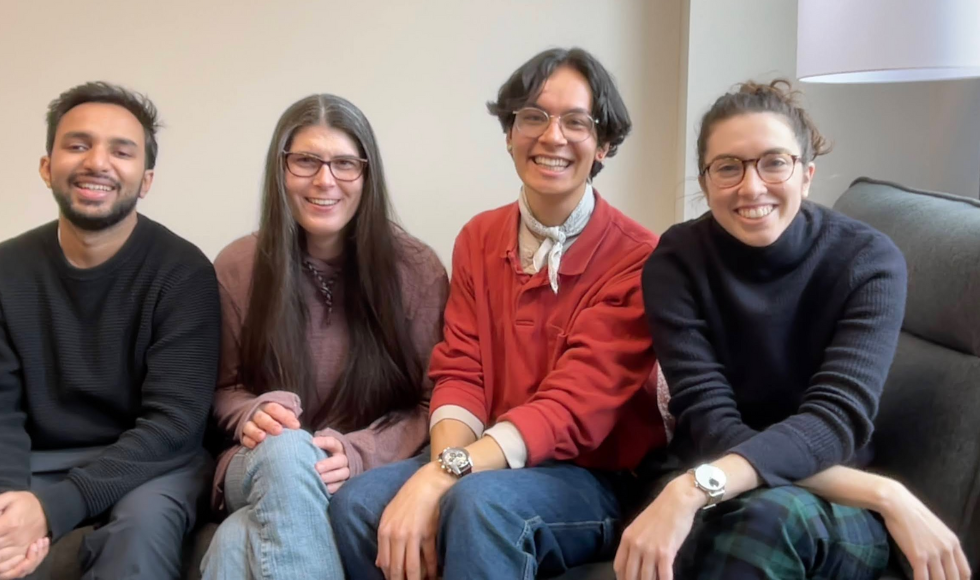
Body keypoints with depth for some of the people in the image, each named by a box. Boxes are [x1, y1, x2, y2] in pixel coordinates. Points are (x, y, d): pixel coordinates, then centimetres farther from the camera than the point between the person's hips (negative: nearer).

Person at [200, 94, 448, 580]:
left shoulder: (415, 268, -2)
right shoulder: (237, 267, 3)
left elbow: (434, 403, -1)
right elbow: (224, 389, 12)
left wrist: (360, 453, -18)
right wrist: (252, 415, -13)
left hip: (368, 474, -3)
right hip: (264, 468, 3)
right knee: (286, 449, -36)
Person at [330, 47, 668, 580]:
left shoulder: (636, 258, -11)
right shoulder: (478, 239, 7)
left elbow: (573, 407, -19)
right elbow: (459, 375, 1)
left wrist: (442, 477, -30)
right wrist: (440, 474, -20)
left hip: (595, 480, -5)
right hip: (484, 467, 5)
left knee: (481, 502, -35)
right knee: (357, 503, -20)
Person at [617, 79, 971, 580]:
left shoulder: (869, 261, -10)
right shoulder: (676, 262, -8)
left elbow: (834, 420, -23)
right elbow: (713, 426, -18)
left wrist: (693, 489, -40)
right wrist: (886, 495, -28)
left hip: (835, 517, -1)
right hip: (706, 504, 1)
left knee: (772, 514, -36)